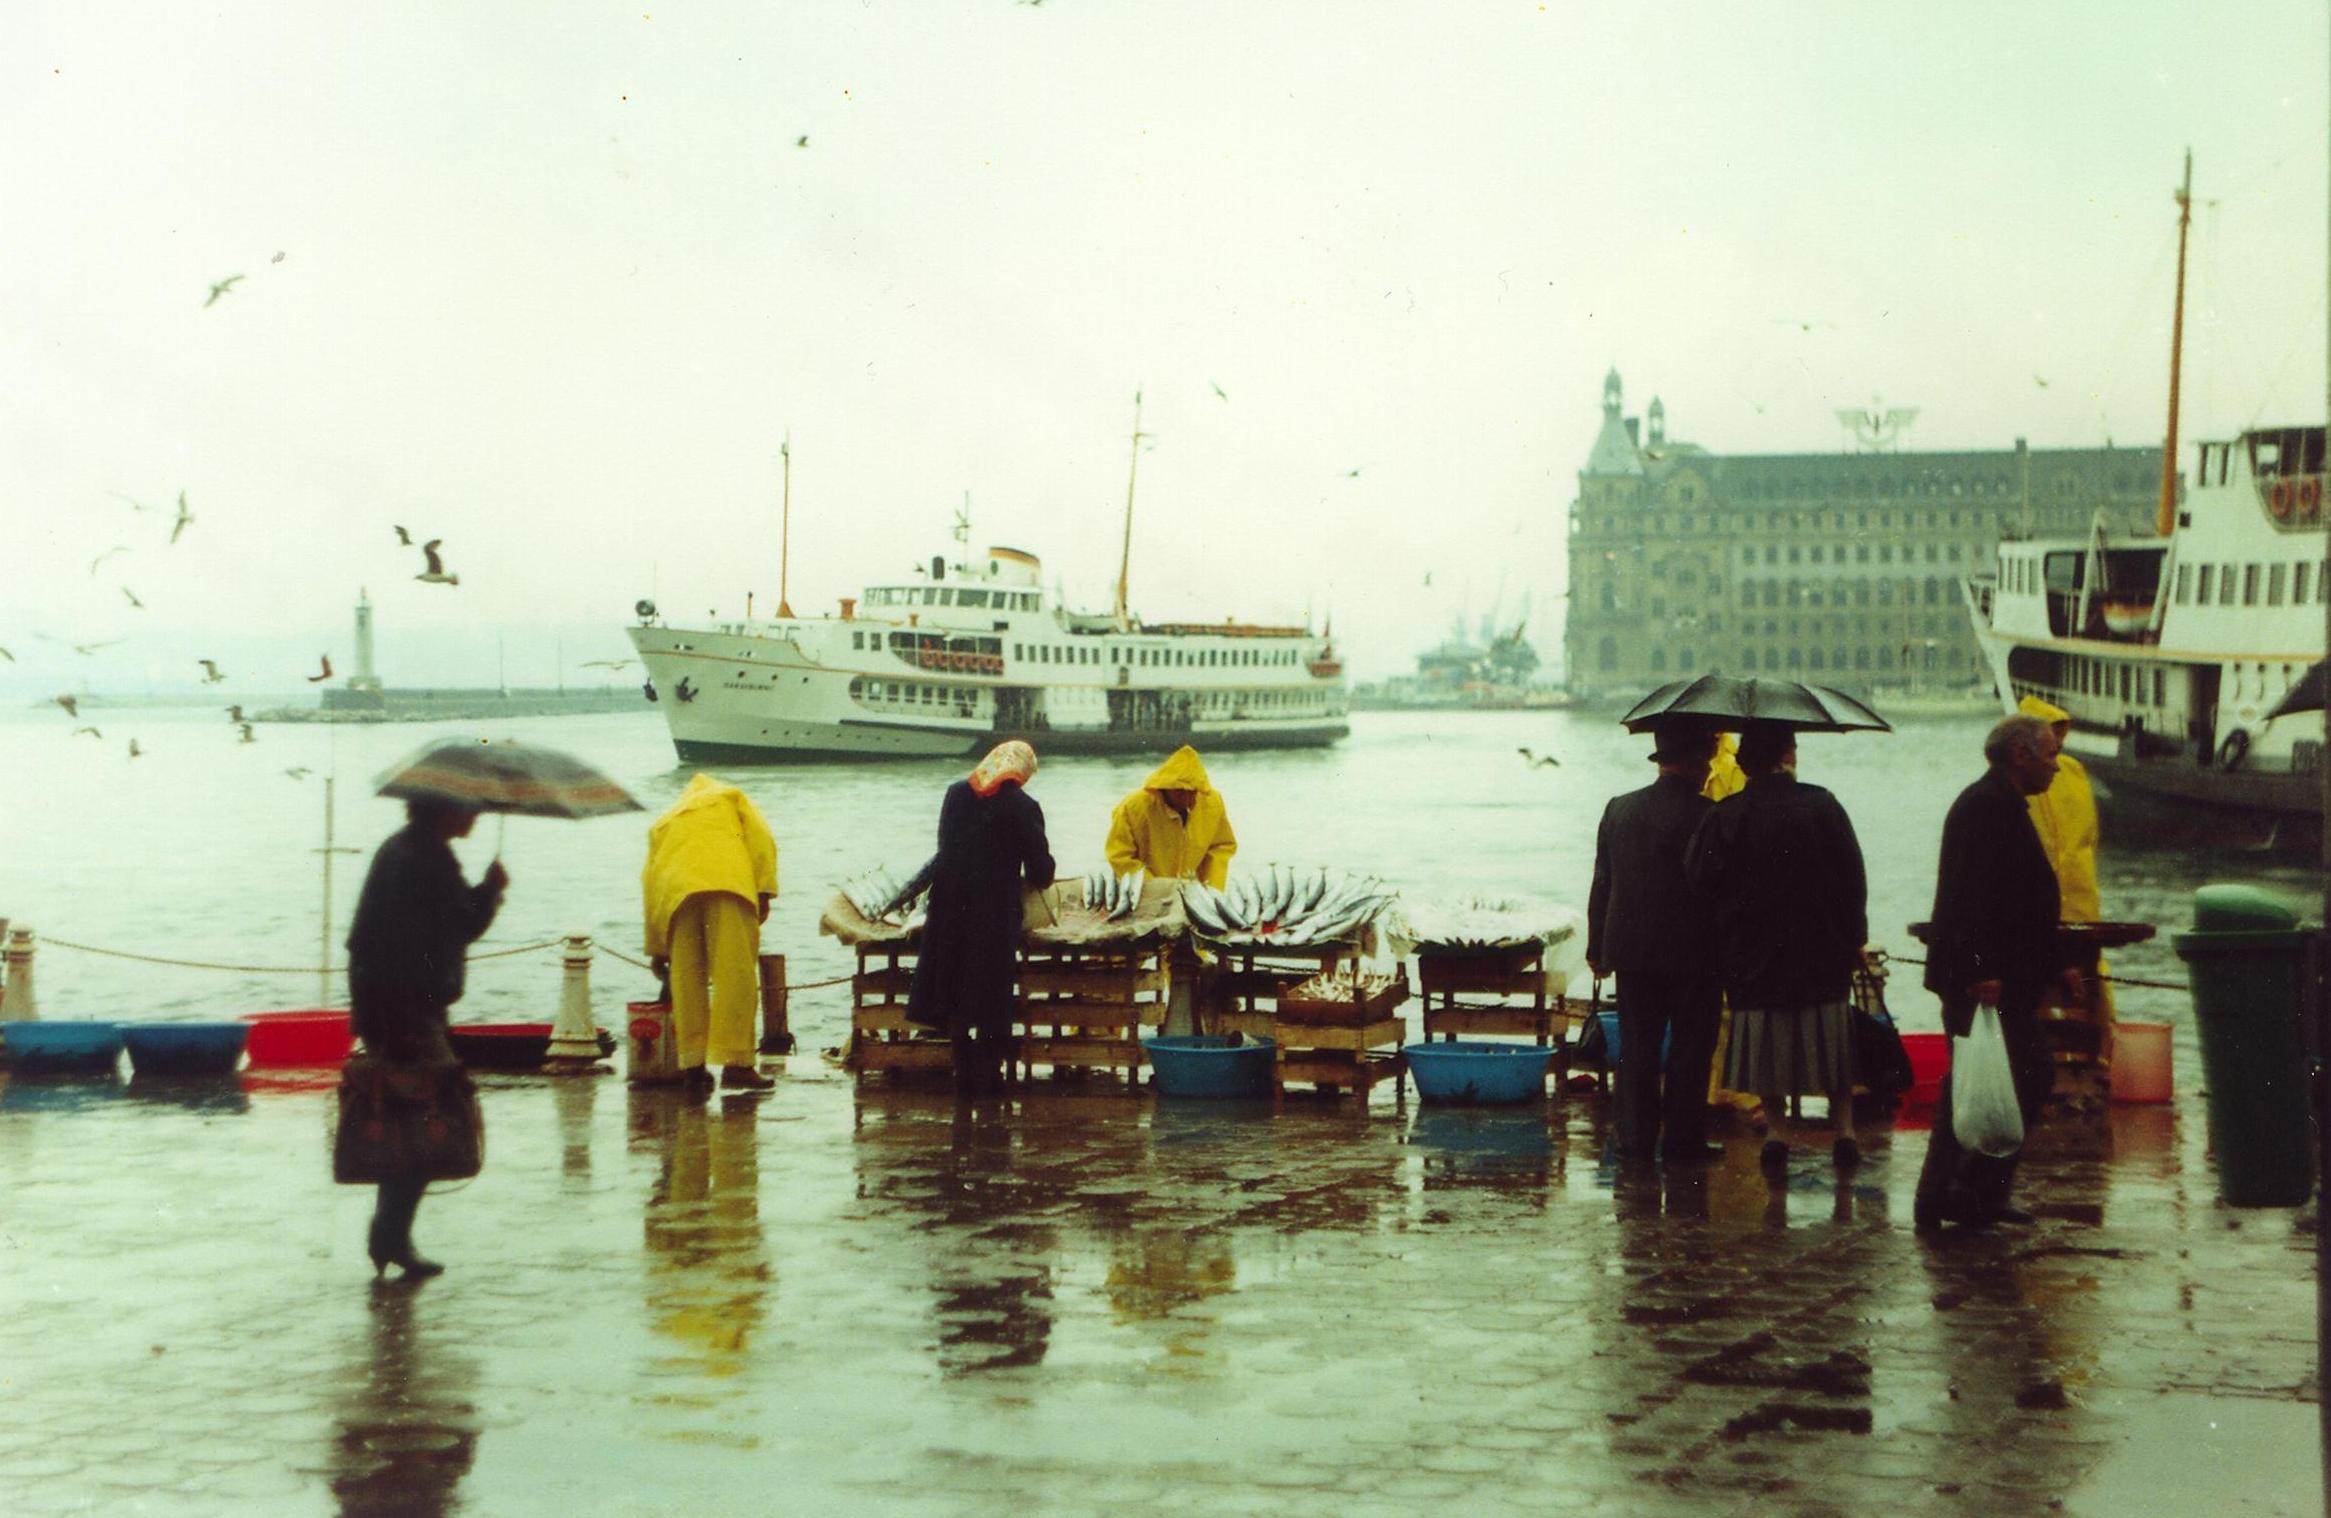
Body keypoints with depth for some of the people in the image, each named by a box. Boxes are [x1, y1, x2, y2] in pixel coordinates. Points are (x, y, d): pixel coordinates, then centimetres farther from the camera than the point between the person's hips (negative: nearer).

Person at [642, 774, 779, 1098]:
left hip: (676, 891, 3)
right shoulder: (731, 797, 31)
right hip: (728, 882, -3)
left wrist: (657, 949, 36)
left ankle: (693, 1065, 0)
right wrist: (764, 891, 5)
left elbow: (649, 885, 32)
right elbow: (760, 839, 12)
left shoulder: (661, 824, 38)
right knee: (735, 975, -8)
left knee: (687, 981, 5)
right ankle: (737, 1063, -16)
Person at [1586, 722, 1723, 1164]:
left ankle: (1635, 1139, 11)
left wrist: (1598, 949, 14)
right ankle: (1682, 1141, 8)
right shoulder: (1705, 815, -13)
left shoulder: (1619, 809, 3)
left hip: (1632, 950, 4)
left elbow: (1602, 884, 7)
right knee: (1689, 1051, 5)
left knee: (1637, 1049, 10)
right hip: (1692, 954, -4)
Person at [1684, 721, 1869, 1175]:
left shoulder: (1724, 817, -7)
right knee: (1832, 1043, 11)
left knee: (1766, 1042, 9)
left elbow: (1700, 882, -5)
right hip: (1822, 951, 0)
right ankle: (1843, 1130, 11)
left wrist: (1726, 937, 9)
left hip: (1753, 953, 0)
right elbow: (1852, 878, -3)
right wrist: (1854, 937, 6)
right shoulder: (1821, 806, -8)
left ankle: (1776, 1131, 4)